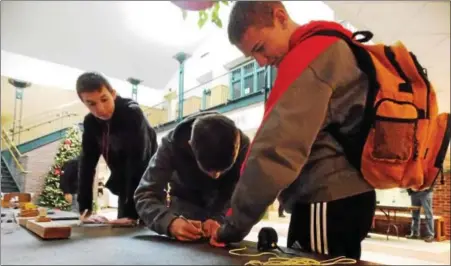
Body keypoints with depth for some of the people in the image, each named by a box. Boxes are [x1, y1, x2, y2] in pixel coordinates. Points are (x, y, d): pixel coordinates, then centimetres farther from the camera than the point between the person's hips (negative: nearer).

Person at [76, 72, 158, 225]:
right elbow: (87, 164, -4)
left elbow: (138, 163, -31)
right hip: (125, 188, 6)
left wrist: (132, 214, -33)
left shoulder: (132, 113, -26)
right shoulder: (90, 122, -6)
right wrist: (85, 210, -10)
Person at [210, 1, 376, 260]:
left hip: (328, 202, -10)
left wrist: (235, 224, -15)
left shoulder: (310, 56, -15)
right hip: (347, 196, 10)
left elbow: (277, 148, -23)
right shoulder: (330, 48, 16)